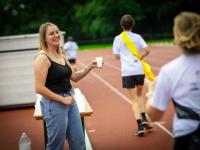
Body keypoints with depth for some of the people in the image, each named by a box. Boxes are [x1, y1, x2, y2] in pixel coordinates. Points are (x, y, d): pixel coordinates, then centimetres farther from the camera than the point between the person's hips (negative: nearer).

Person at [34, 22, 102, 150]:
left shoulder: (61, 55, 11)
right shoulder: (42, 57, -15)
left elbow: (74, 77, 17)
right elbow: (39, 88, -20)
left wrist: (89, 67, 2)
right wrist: (62, 99, -19)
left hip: (69, 101, 8)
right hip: (54, 104, -8)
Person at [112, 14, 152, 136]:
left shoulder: (118, 38, 2)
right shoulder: (137, 37, 6)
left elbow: (117, 56, 4)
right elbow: (147, 50, -2)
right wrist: (138, 58, 12)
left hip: (127, 72, -2)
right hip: (139, 70, 2)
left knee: (134, 99, 2)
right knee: (139, 94, 24)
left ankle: (140, 126, -6)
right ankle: (144, 118, 10)